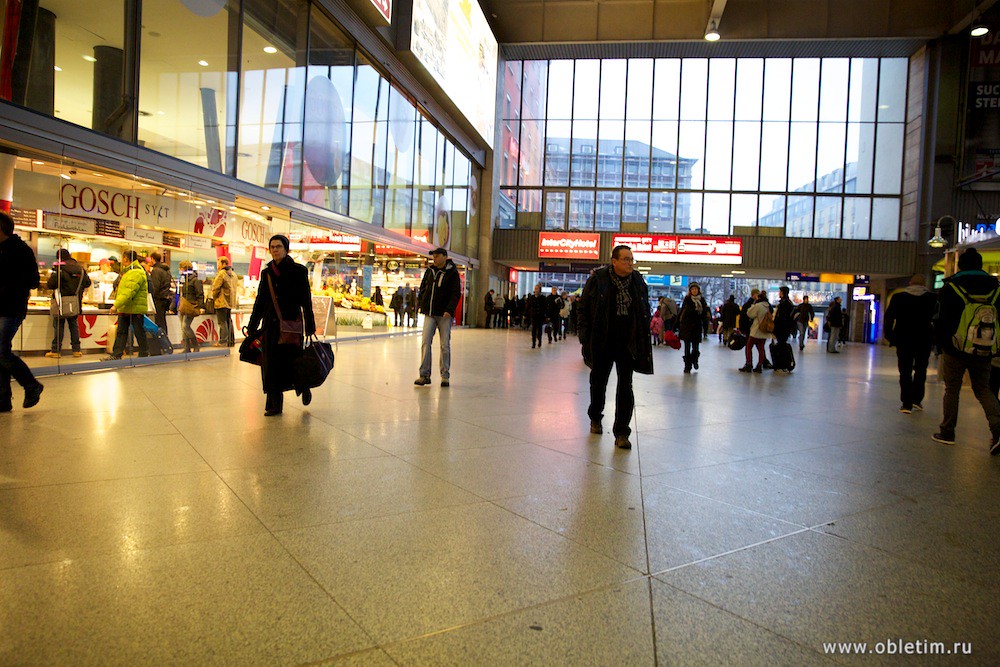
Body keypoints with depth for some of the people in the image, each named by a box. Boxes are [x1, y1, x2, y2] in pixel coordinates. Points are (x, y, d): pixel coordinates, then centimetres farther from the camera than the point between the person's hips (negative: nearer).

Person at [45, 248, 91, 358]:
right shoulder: (80, 268, 4)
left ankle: (56, 350, 4)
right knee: (74, 325, 12)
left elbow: (51, 284, -16)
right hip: (76, 303, 4)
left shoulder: (59, 268, -11)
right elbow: (87, 283, 10)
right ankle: (76, 349, 12)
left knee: (58, 325, 3)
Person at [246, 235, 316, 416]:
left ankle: (303, 387, 28)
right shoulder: (266, 273, 10)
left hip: (292, 322, -4)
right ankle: (274, 404, 10)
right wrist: (252, 326, 14)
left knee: (291, 360, -3)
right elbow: (260, 301, 15)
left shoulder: (298, 271, -2)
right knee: (271, 363, 2)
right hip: (271, 324, 4)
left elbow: (306, 300, -4)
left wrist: (309, 326, -9)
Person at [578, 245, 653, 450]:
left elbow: (645, 312, 12)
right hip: (602, 343, -1)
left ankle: (621, 433, 3)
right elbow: (583, 308, -3)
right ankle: (595, 418, 39)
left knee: (625, 387, -3)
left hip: (628, 343, 1)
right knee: (599, 382, 15)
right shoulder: (597, 279, -7)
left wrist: (643, 339, 5)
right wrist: (585, 337, -8)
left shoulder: (638, 281, 2)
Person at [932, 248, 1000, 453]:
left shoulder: (951, 286, -4)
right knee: (983, 389, 13)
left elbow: (943, 320, -4)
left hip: (956, 349, -3)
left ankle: (947, 432, 11)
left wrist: (941, 344, 4)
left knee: (952, 390, 6)